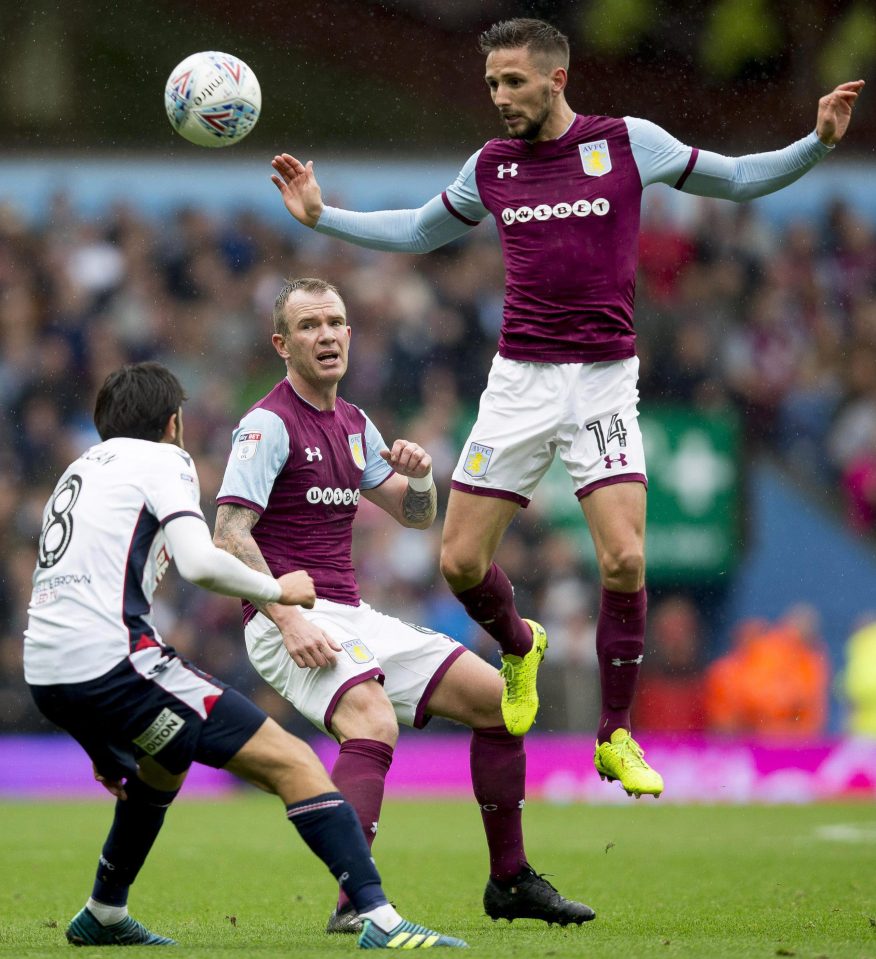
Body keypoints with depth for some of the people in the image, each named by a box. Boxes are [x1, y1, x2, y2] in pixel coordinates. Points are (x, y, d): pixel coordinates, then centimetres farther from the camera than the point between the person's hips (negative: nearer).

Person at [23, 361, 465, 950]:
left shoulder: (82, 469, 28)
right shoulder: (163, 460, 4)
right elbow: (198, 563, -14)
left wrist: (102, 745, 32)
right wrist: (277, 591, 4)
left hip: (47, 676, 9)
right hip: (112, 661, -9)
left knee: (166, 763, 37)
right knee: (291, 763, -10)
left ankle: (103, 917, 44)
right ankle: (379, 918, -22)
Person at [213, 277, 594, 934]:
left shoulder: (353, 424, 16)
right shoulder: (270, 424, -9)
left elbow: (417, 516, 23)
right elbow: (229, 535, -18)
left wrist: (419, 474, -1)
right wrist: (287, 619, -27)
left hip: (352, 617, 8)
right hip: (290, 621, -8)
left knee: (498, 699, 5)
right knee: (374, 726, -34)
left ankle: (510, 882, 14)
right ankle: (355, 903, -39)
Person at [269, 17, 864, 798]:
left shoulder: (628, 144, -1)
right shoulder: (492, 167, 8)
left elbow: (736, 180, 8)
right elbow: (418, 232, 25)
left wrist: (817, 145, -5)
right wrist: (323, 217, 19)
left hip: (604, 382, -3)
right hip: (519, 381, 3)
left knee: (624, 562, -16)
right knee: (461, 562, -2)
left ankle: (616, 738, 2)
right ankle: (519, 647, 33)